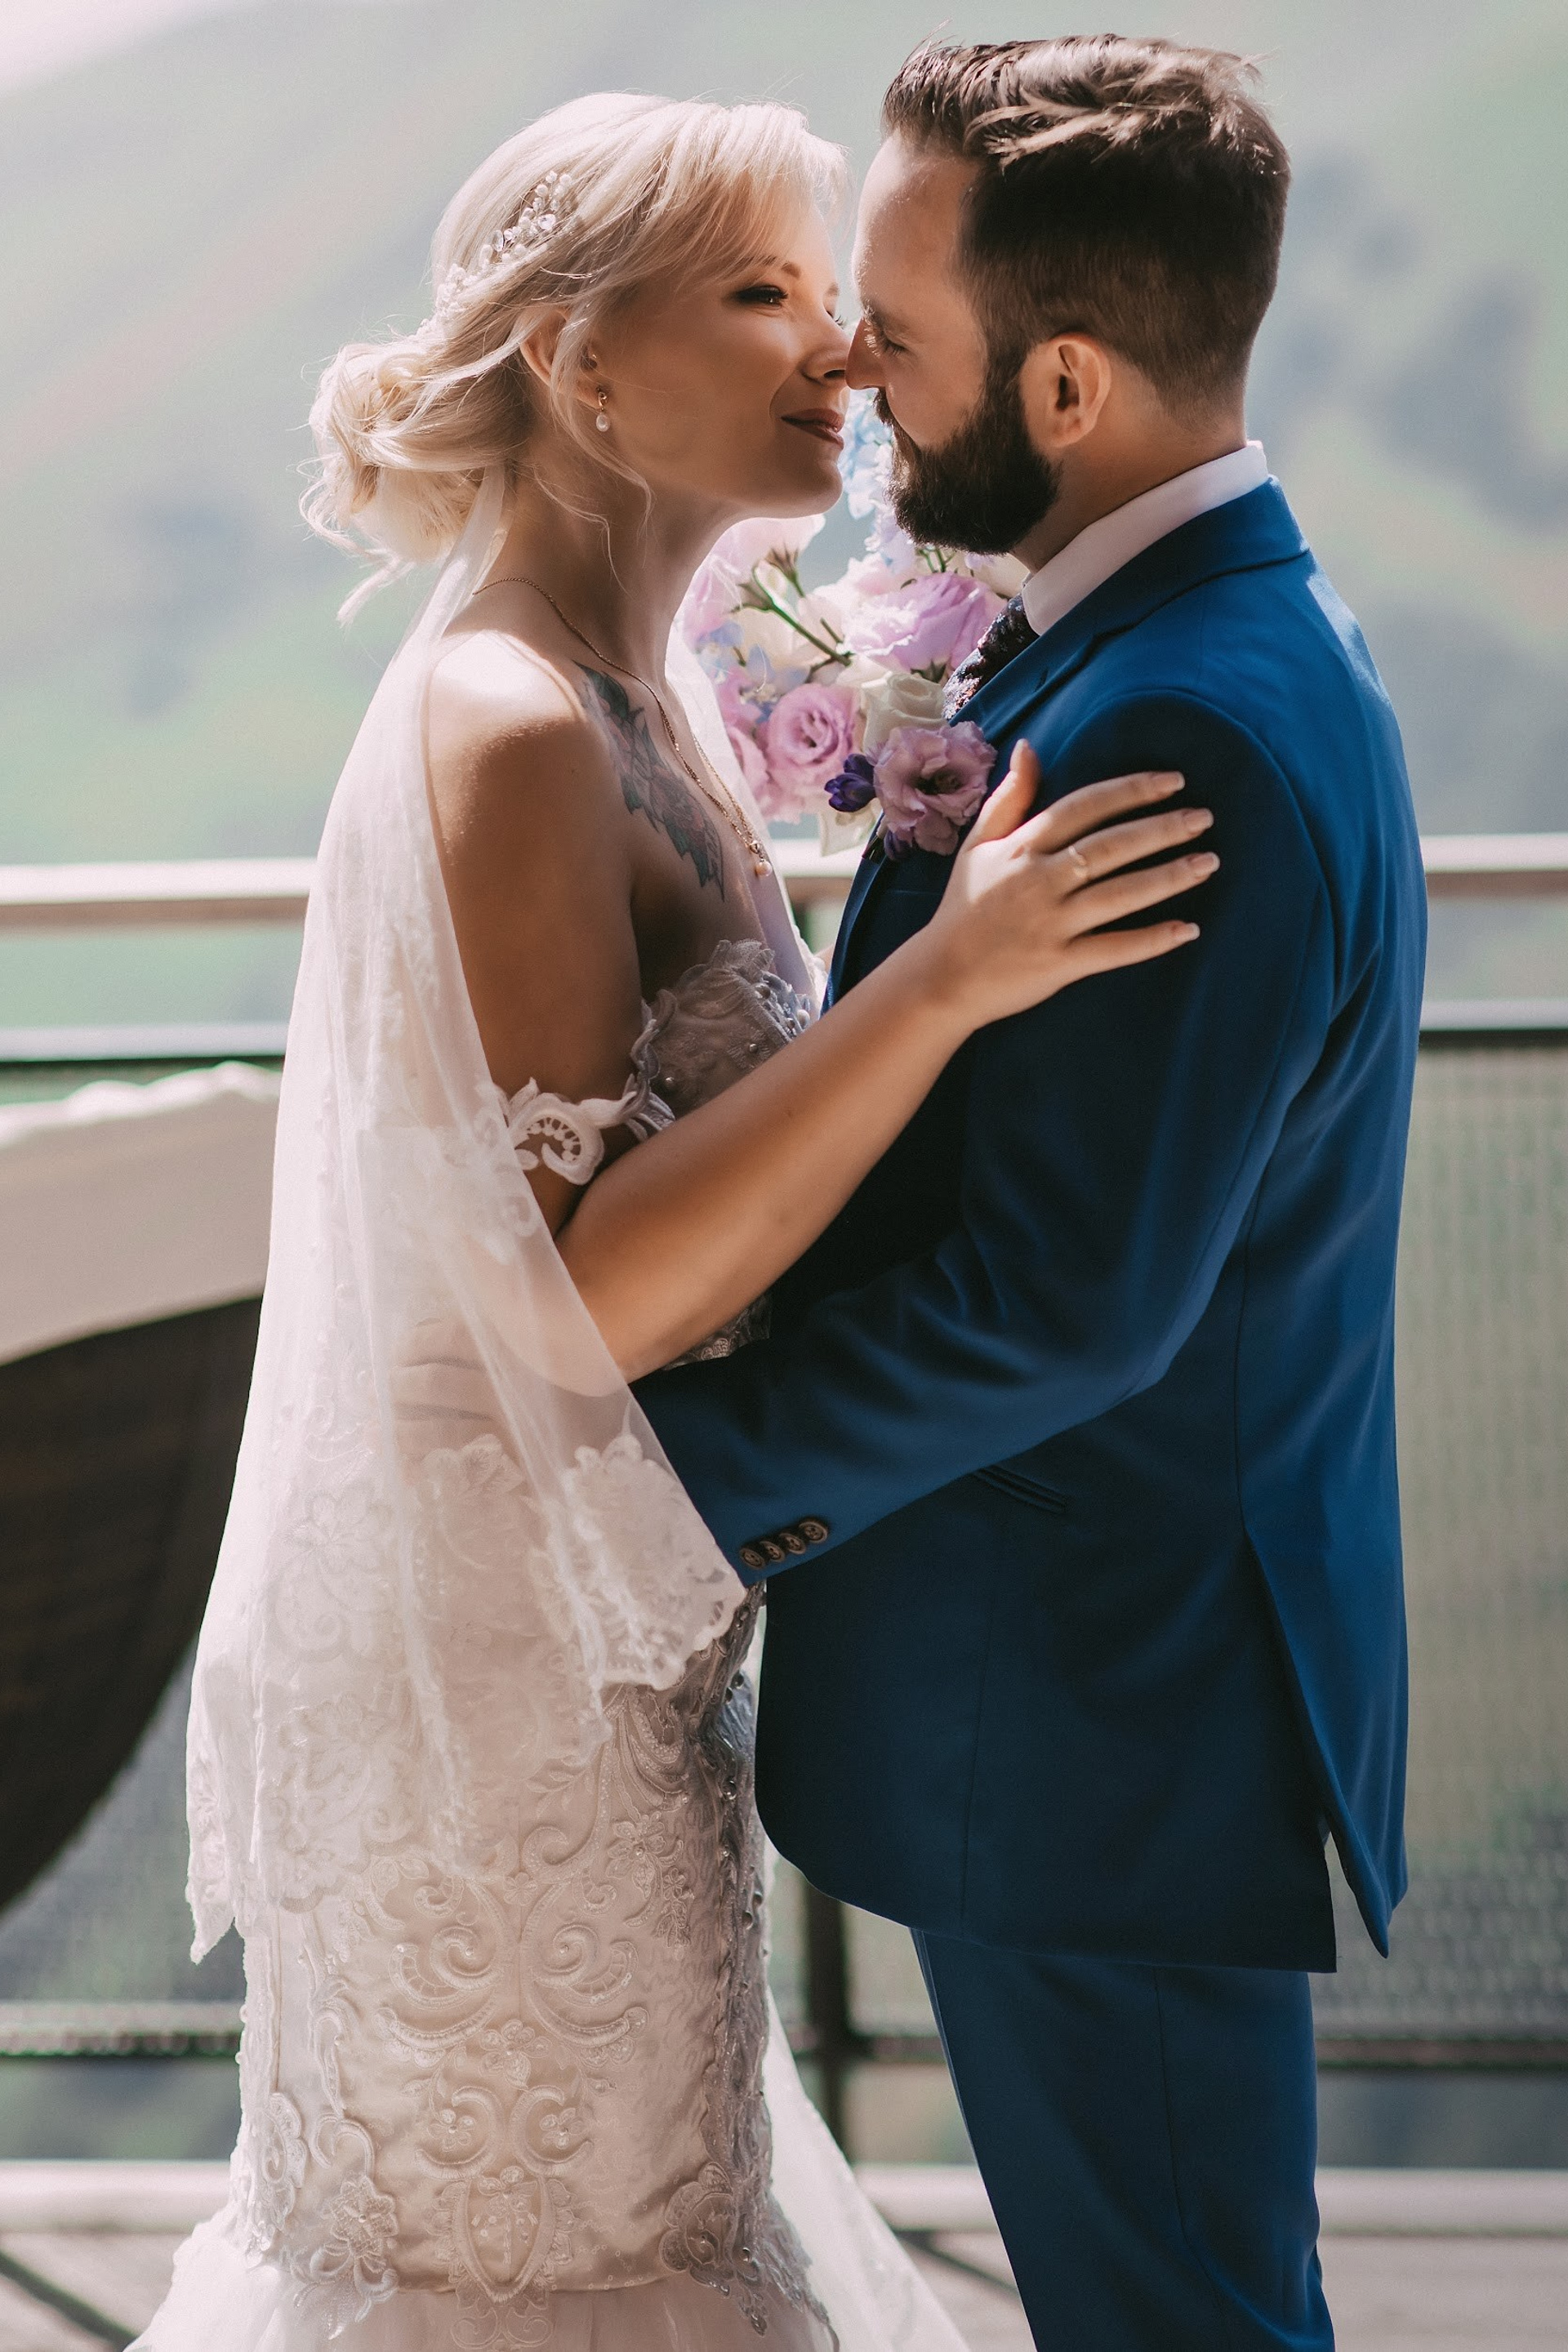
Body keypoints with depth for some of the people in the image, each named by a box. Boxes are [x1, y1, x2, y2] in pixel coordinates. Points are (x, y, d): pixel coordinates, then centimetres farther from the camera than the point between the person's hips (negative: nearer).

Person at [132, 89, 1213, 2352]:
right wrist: (953, 972, -31)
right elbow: (582, 1295, -27)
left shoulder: (643, 696, 6)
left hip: (608, 1620, 9)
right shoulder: (508, 730, -23)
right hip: (504, 1641, -9)